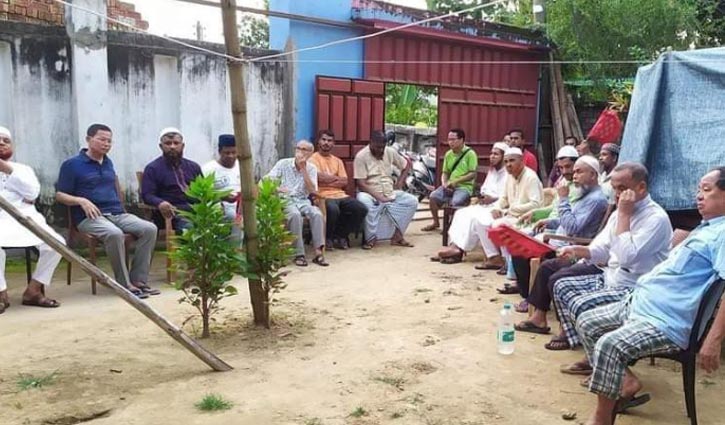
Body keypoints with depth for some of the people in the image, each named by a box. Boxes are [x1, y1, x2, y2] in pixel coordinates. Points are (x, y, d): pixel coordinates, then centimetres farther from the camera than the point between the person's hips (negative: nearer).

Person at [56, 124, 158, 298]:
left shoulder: (108, 163, 23)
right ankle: (125, 284, -27)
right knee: (114, 233, -38)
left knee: (149, 228, -21)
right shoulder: (72, 165, 5)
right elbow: (59, 195, 3)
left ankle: (138, 279, -20)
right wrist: (81, 201, -15)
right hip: (90, 217, -6)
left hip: (117, 213, 6)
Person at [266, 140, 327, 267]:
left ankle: (318, 252, -30)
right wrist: (276, 187, -26)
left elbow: (312, 191, -6)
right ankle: (299, 254, -33)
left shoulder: (311, 168, 8)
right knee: (295, 215, -36)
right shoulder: (283, 163, 3)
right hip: (286, 200, -2)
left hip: (303, 201, 2)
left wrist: (303, 169, -10)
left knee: (317, 214, -30)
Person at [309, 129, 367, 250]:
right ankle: (327, 238, -8)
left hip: (340, 195, 6)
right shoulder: (313, 159, 4)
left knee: (361, 209, -16)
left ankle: (340, 235, 3)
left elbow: (344, 183, 9)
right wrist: (336, 178, 3)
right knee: (333, 209, -38)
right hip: (323, 196, -6)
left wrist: (327, 179, -4)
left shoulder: (338, 161, 21)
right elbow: (320, 177, -13)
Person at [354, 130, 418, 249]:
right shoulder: (361, 156, -11)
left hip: (390, 193, 5)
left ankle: (397, 235, -11)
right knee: (365, 202, -39)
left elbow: (406, 165, 19)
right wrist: (379, 197, -25)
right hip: (370, 193, -5)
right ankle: (371, 238, -22)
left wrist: (399, 184, 6)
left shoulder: (390, 152, 5)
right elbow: (361, 184, -16)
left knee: (412, 201, -14)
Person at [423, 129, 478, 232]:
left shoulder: (470, 153, -7)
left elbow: (473, 174, -12)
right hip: (449, 186, 6)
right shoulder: (448, 154, 11)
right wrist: (444, 183, -6)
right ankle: (436, 223, 4)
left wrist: (456, 181, -18)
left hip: (464, 186, -6)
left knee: (456, 202, -33)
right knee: (433, 196, -15)